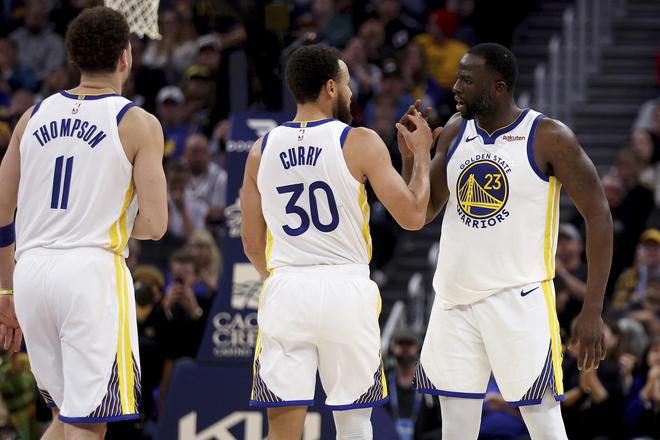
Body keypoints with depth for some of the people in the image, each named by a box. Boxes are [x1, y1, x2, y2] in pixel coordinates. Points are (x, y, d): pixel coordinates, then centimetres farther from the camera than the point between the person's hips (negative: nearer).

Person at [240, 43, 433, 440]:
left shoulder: (262, 150, 7)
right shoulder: (360, 143, -4)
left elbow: (252, 244, 12)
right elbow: (413, 216, -3)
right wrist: (421, 154, 12)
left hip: (285, 291, 2)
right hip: (346, 289, -2)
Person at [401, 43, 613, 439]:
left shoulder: (549, 138, -8)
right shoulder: (456, 132, 9)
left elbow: (598, 215, -7)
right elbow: (421, 213, 15)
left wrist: (593, 311, -12)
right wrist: (410, 156, -5)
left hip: (519, 299, -6)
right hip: (454, 301, 6)